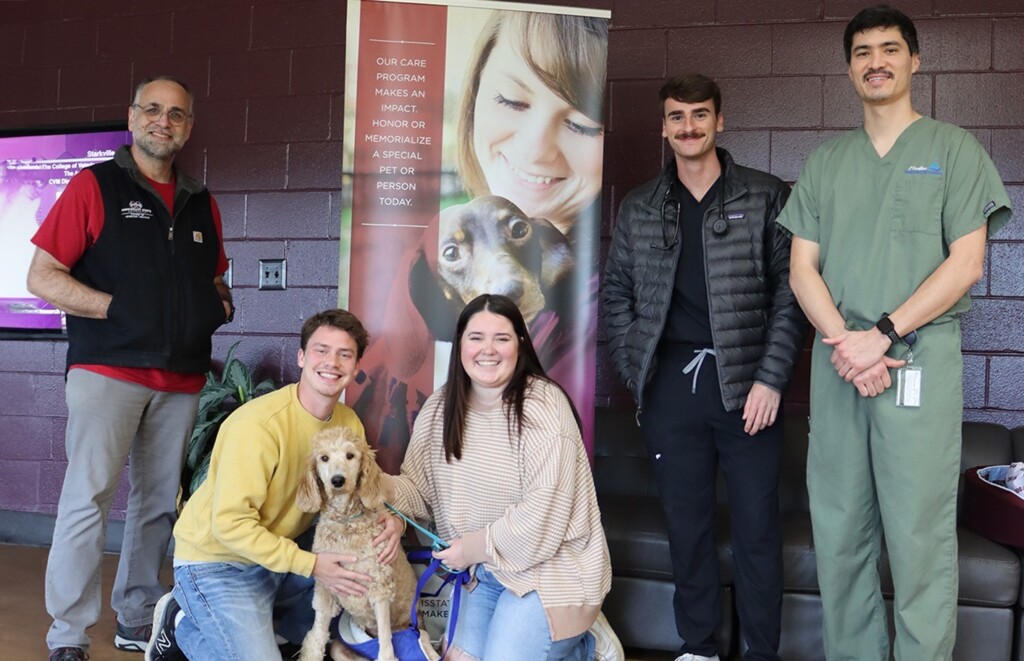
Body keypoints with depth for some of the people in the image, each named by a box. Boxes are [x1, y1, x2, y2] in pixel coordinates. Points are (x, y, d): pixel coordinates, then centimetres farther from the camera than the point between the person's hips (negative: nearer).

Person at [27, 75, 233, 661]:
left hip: (181, 379, 5)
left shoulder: (201, 204, 16)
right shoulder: (94, 186, 1)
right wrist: (120, 307, -14)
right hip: (108, 370, -5)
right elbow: (43, 278, -4)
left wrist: (221, 305, 3)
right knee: (88, 498, -7)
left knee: (159, 504, 9)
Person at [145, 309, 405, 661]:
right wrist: (310, 565, -29)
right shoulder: (259, 423, -27)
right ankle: (183, 627, 8)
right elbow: (230, 523, -28)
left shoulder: (349, 423, -5)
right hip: (217, 561, -7)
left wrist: (390, 517, -19)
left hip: (281, 556, 7)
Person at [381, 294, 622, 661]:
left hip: (551, 568, -6)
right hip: (486, 571, 7)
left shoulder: (543, 404, -21)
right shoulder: (441, 406, -1)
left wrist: (472, 547, -15)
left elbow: (543, 514, -24)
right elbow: (420, 488, 2)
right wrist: (379, 485, -19)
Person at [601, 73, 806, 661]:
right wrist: (635, 371, 3)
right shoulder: (640, 208, 11)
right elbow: (617, 292, 13)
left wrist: (771, 378, -9)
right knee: (686, 522, 10)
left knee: (757, 525, 3)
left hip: (745, 383, -2)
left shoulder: (766, 197, 3)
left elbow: (791, 291, -1)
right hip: (670, 385, 3)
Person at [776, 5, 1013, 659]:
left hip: (920, 361, -3)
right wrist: (844, 343, -8)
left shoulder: (953, 148, 6)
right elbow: (803, 268, 8)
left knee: (920, 536, -3)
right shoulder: (826, 161, 16)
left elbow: (966, 263, -3)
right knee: (840, 530, 7)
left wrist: (881, 334, -13)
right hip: (837, 361, 4)